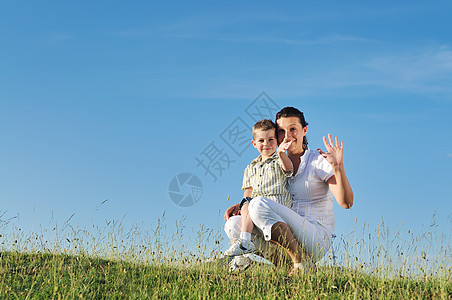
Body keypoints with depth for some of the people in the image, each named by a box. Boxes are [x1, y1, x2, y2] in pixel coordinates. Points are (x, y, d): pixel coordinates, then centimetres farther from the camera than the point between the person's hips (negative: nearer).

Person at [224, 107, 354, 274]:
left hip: (317, 240, -7)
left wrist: (338, 167, -28)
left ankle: (302, 262, -20)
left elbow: (346, 203, -14)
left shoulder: (319, 161, -4)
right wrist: (241, 205, 6)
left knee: (259, 205, -26)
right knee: (233, 224, -9)